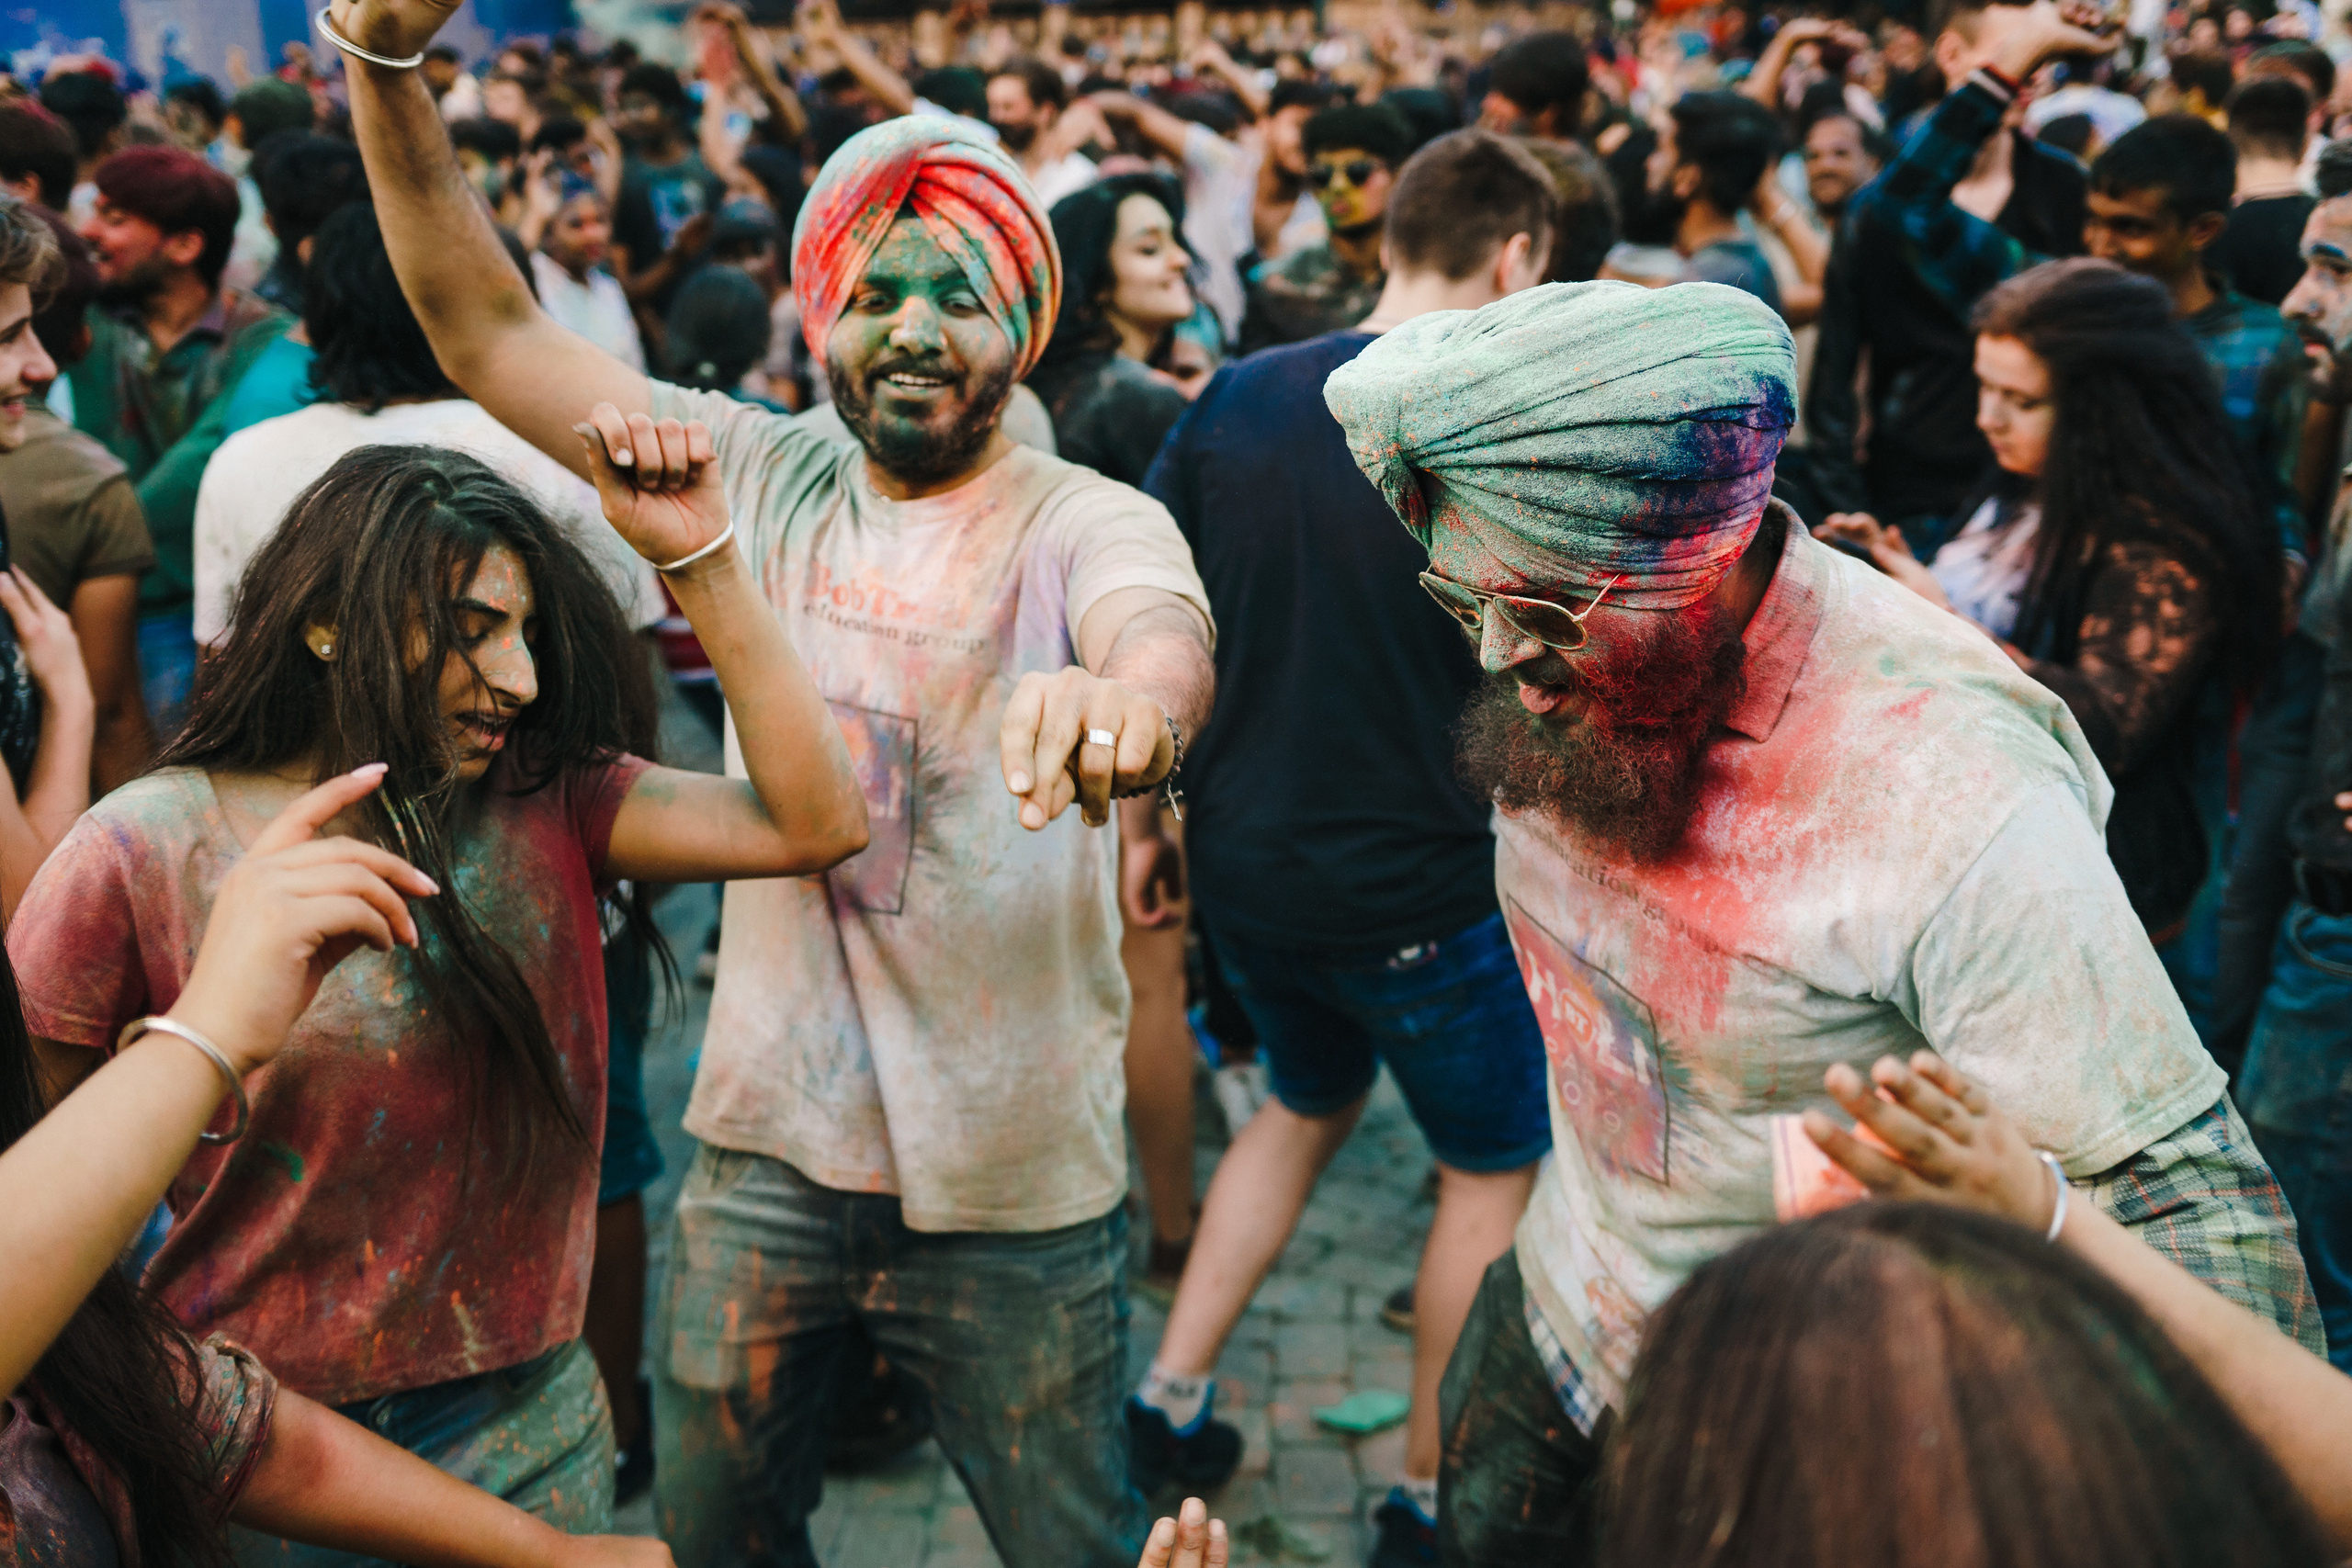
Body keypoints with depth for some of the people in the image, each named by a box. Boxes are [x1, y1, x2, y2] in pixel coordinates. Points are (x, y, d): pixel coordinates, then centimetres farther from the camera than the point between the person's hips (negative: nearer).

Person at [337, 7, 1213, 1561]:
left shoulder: (1086, 523, -10)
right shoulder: (766, 478, 2)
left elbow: (1167, 631, -34)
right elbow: (491, 336, 1)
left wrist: (1127, 696, -59)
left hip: (1015, 1180, -3)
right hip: (769, 1143, 4)